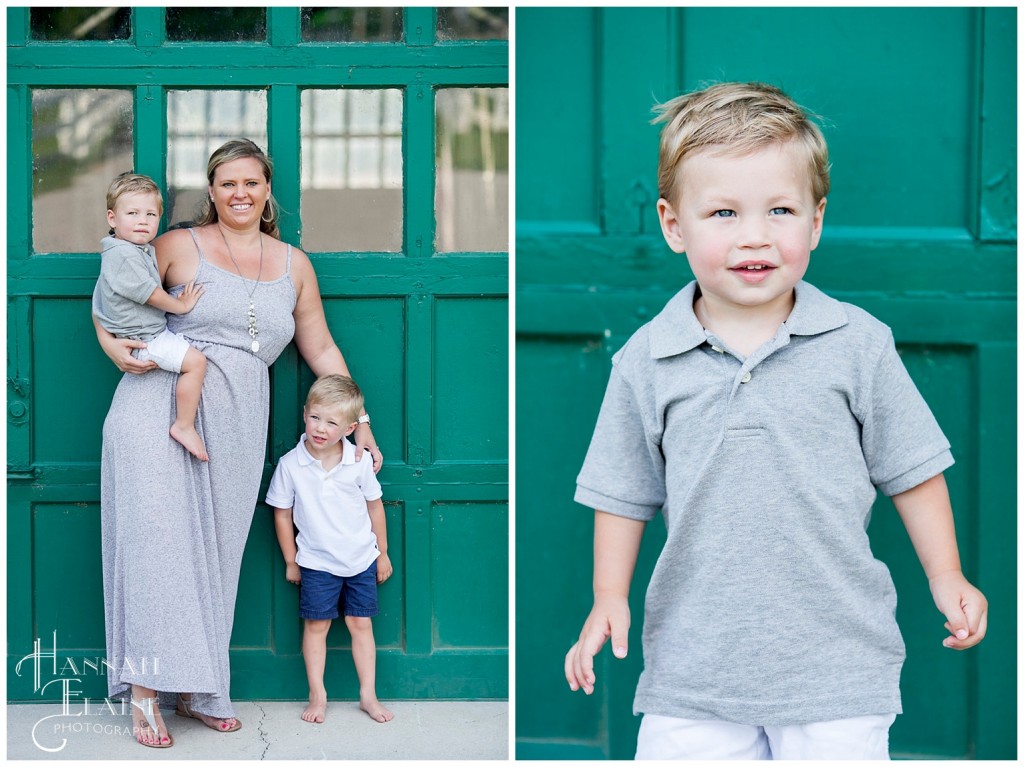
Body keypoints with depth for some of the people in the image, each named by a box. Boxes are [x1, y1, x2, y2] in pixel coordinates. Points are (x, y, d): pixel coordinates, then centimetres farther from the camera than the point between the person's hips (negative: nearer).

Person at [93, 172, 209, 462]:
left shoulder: (141, 250, 11)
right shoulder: (123, 255, -23)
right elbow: (149, 294, -21)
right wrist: (181, 305, -9)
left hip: (152, 331, 11)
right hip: (142, 339, -11)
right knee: (195, 361, -20)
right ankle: (184, 426, -14)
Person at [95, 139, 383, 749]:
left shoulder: (293, 264, 15)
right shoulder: (180, 246, 4)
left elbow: (321, 348, 20)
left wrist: (361, 422, 16)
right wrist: (113, 345, -11)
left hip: (236, 425, 3)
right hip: (161, 407, -3)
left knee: (213, 553, 4)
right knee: (159, 535, -12)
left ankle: (195, 689, 10)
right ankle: (147, 685, -8)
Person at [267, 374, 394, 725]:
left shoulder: (358, 462, -10)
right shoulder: (290, 465, -12)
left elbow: (375, 505, 3)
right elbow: (282, 514, -2)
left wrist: (382, 553, 8)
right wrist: (291, 562, 2)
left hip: (361, 560, 1)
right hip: (316, 562, -1)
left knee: (361, 623, 7)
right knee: (316, 626, 5)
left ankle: (368, 695, 16)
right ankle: (317, 696, 16)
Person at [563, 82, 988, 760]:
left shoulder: (856, 343, -3)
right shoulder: (647, 360, -1)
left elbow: (912, 468, 6)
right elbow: (624, 490, 8)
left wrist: (946, 577, 5)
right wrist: (609, 597, 3)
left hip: (837, 657, -1)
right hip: (695, 650, 1)